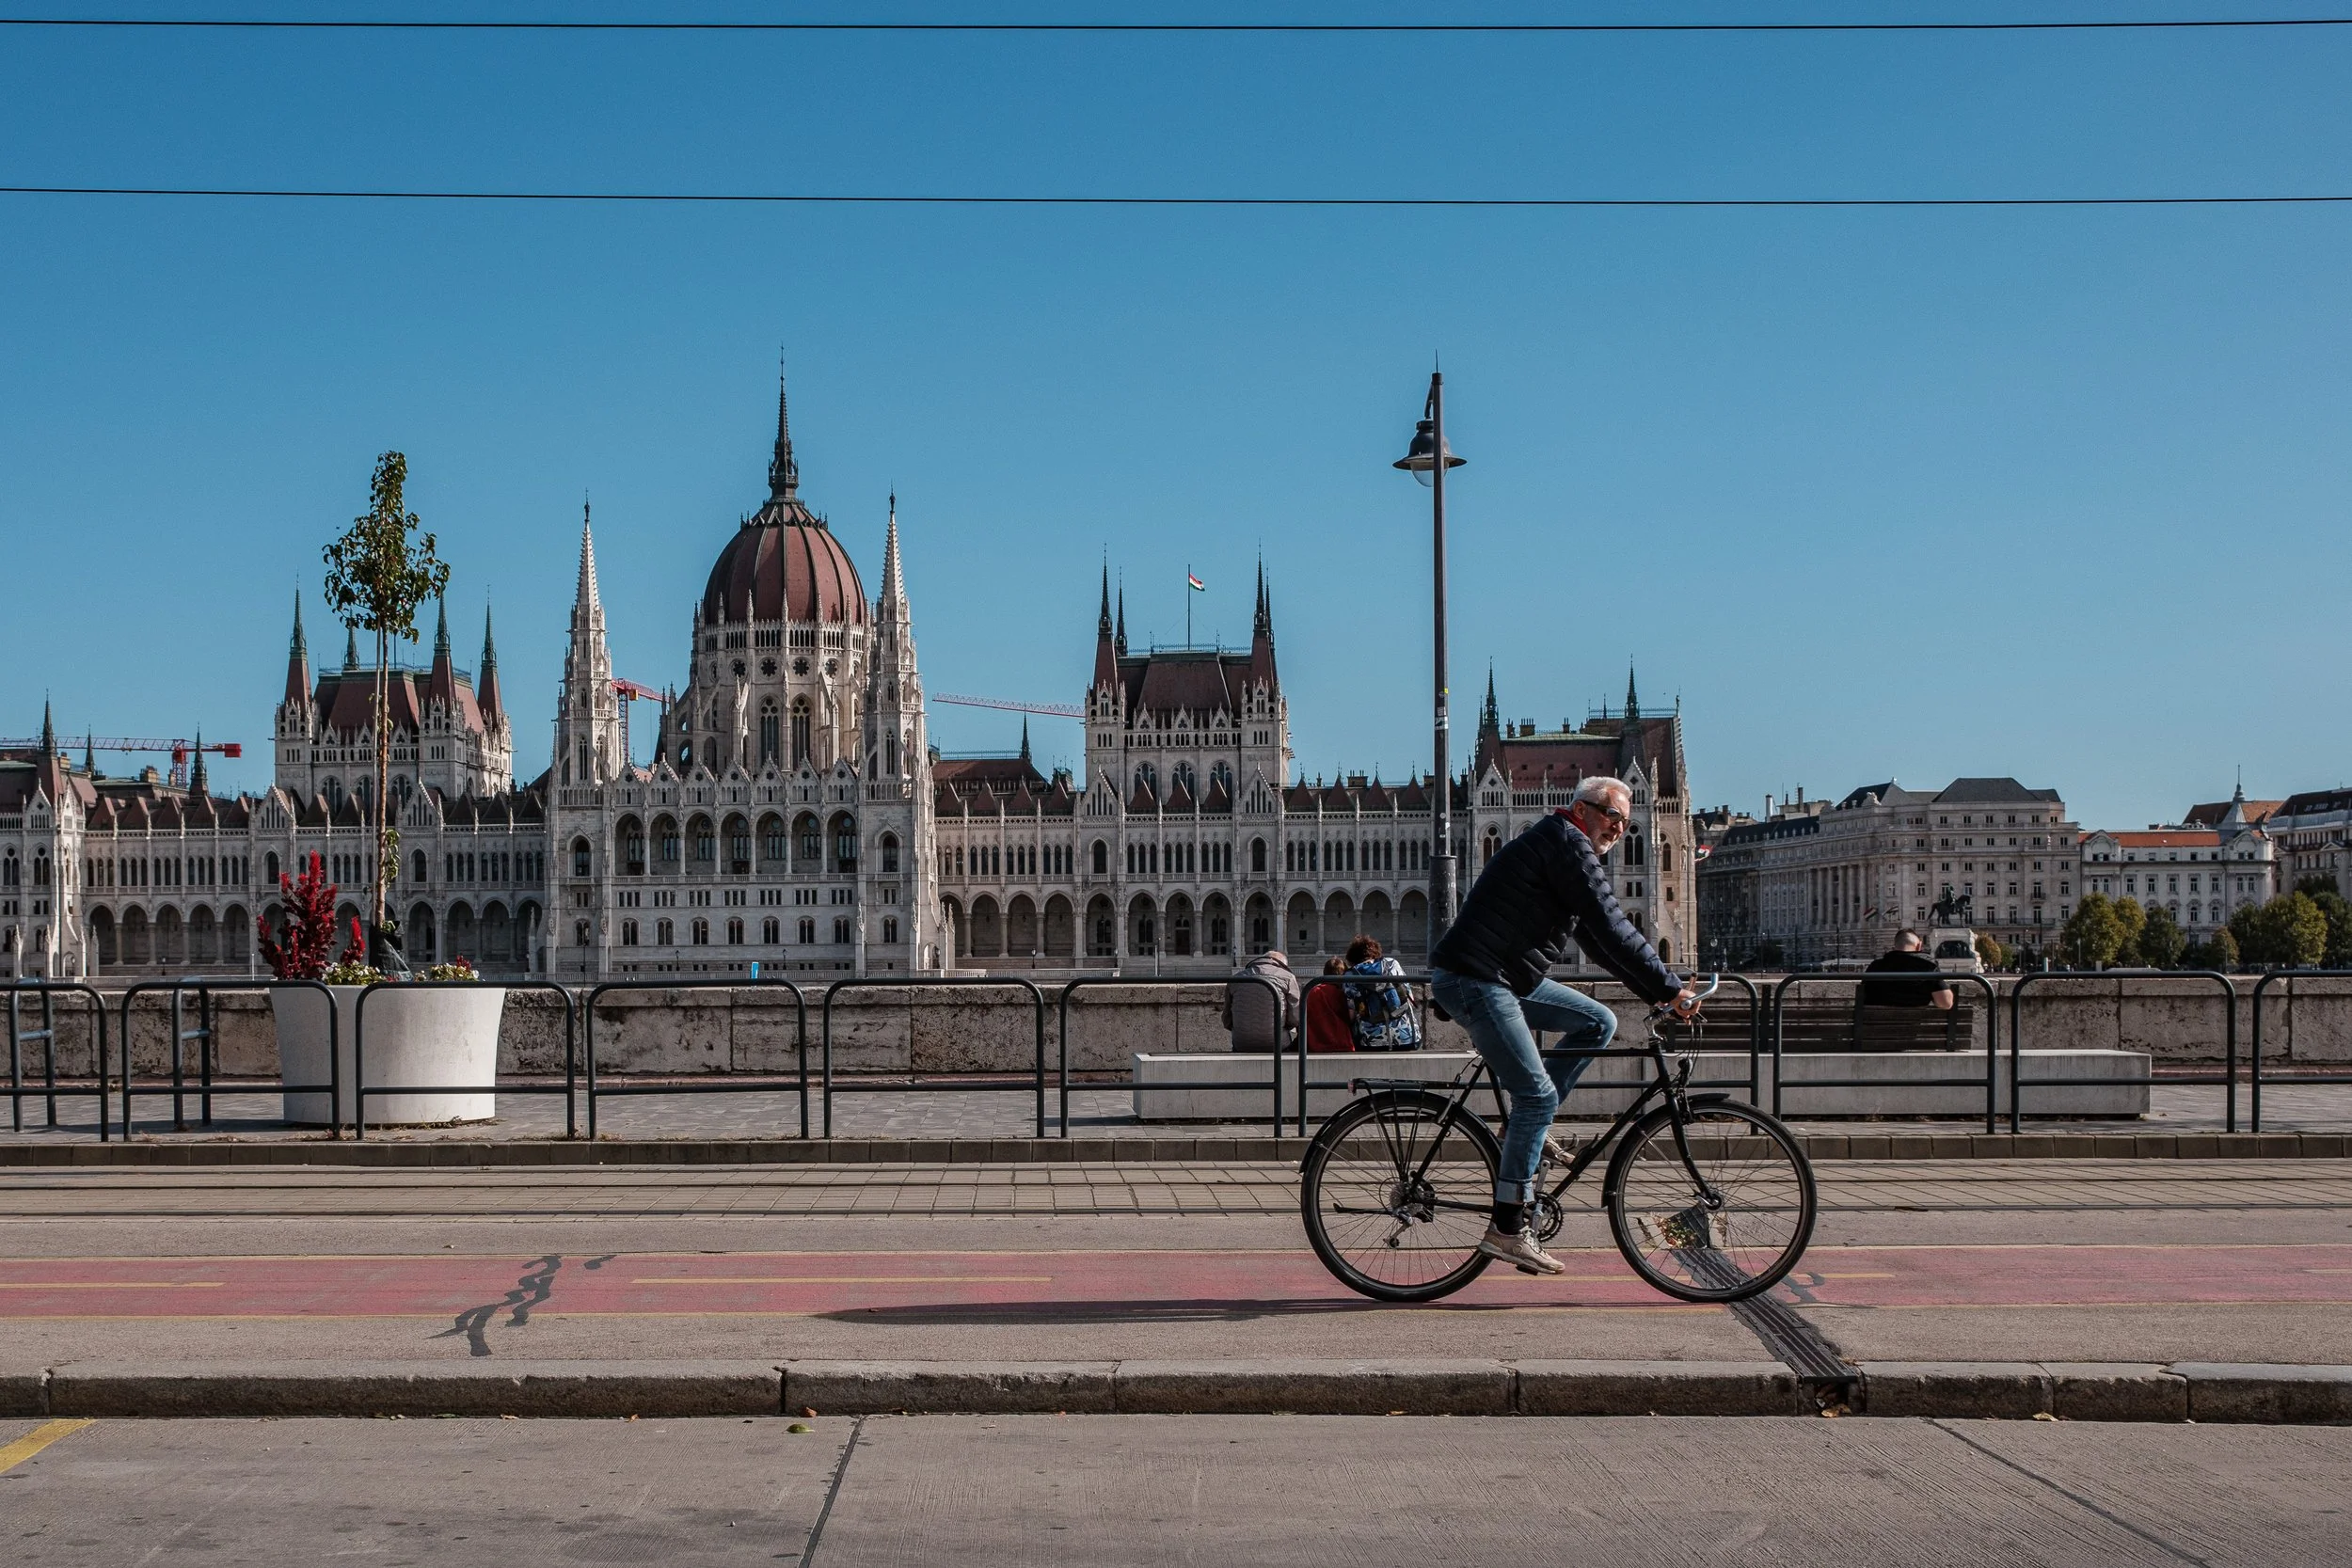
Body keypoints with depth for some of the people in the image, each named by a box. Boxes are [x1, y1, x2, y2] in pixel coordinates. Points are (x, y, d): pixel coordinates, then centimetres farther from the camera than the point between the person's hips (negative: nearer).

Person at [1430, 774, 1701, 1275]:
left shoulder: (1568, 853, 21)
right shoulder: (1566, 843, -11)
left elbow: (1599, 941, 22)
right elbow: (1611, 929, -17)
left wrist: (1659, 991, 15)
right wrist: (1671, 988, -14)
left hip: (1509, 979, 10)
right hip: (1473, 978, -10)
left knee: (1598, 1022, 10)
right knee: (1537, 1093, -12)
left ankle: (1527, 1127, 11)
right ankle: (1506, 1229, -9)